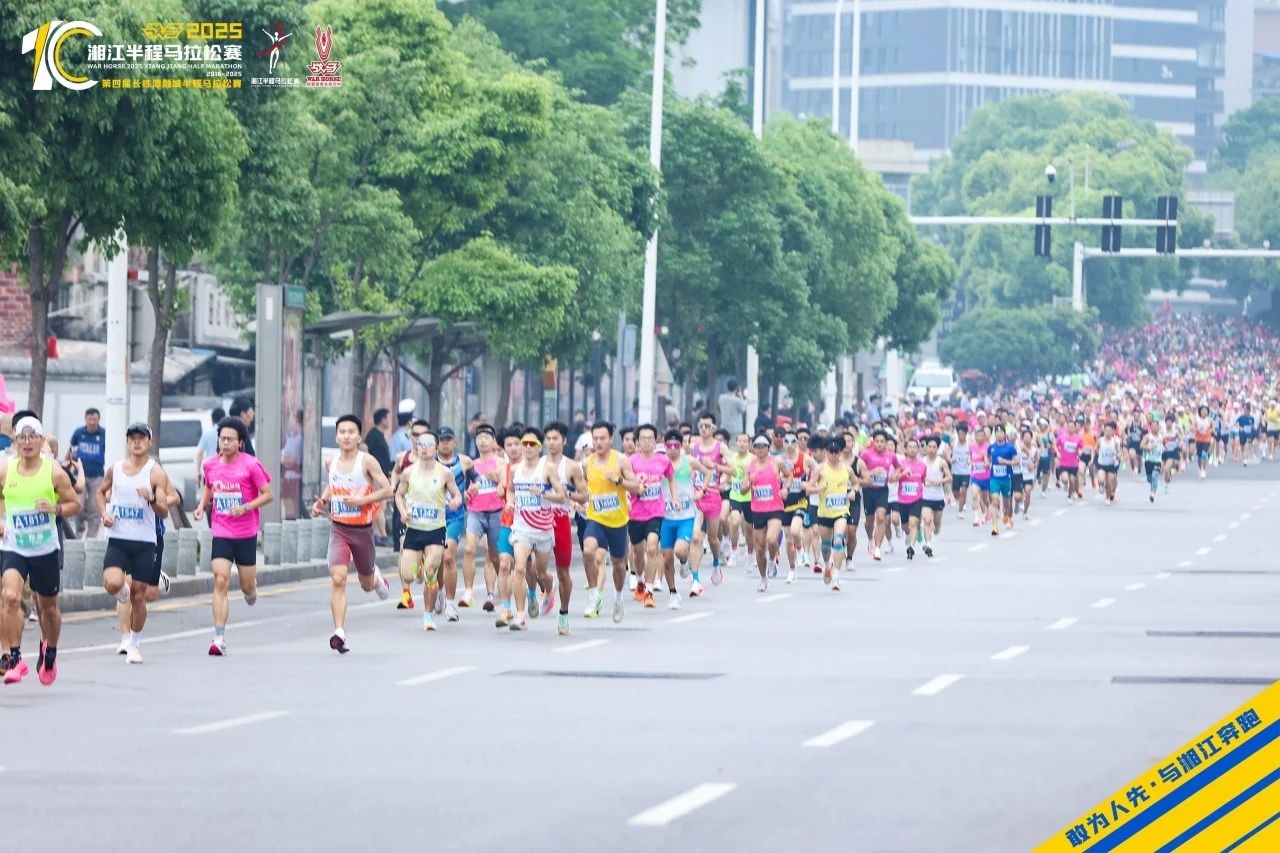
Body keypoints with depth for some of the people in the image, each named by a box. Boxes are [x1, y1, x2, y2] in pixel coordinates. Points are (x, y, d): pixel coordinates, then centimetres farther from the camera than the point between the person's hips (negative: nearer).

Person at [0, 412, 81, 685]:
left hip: (45, 549, 0)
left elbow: (75, 504, -1)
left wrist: (56, 509, -20)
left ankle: (49, 652, 41)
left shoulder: (54, 471, -8)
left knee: (48, 606, 14)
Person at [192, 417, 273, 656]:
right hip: (221, 533, 2)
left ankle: (251, 587, 49)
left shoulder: (251, 465, -9)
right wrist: (202, 505, 3)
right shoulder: (211, 465, 2)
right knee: (220, 581, -13)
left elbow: (268, 494, -5)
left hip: (246, 533, -2)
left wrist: (245, 507, -19)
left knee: (247, 586, 8)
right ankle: (219, 638, -15)